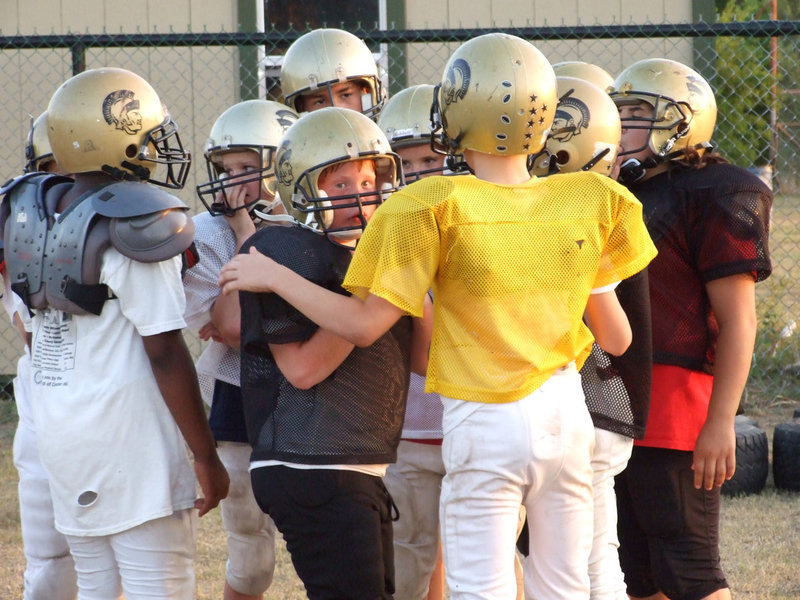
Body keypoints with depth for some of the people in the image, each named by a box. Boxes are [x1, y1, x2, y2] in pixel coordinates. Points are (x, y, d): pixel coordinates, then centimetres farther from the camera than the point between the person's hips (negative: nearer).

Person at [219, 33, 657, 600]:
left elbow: (363, 324, -12)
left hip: (486, 426, -4)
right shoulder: (587, 204, -4)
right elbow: (616, 339, 6)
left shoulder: (440, 211, -15)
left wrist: (273, 276, -1)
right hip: (566, 414, 4)